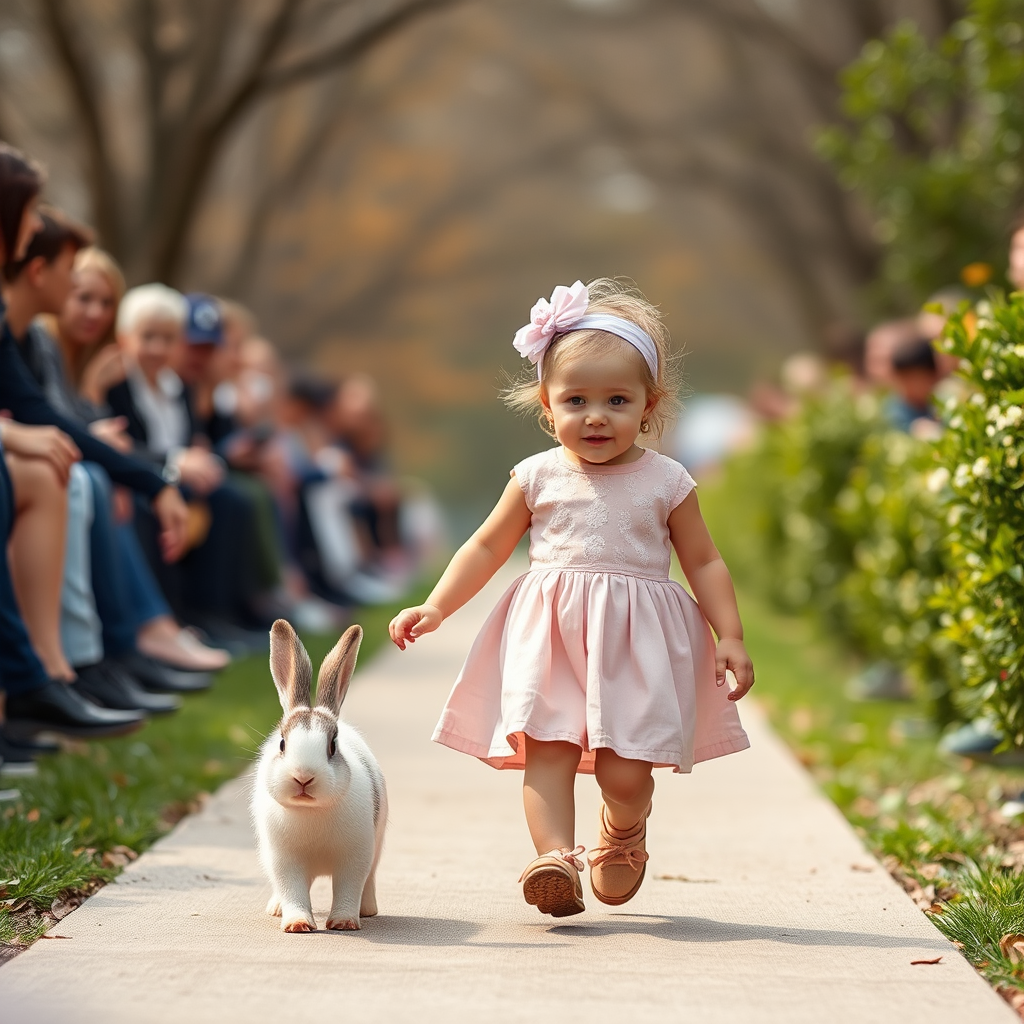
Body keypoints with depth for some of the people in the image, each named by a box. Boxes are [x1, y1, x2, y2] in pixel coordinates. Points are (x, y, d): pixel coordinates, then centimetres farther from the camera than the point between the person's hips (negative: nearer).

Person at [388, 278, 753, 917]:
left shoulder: (665, 482, 4)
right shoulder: (538, 478, 6)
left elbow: (705, 562, 9)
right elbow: (487, 548, 14)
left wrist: (731, 637, 1)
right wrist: (435, 609, 5)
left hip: (635, 643, -1)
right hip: (549, 635, 1)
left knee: (624, 770, -5)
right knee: (545, 747, -16)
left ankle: (623, 838, 27)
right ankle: (557, 860, -20)